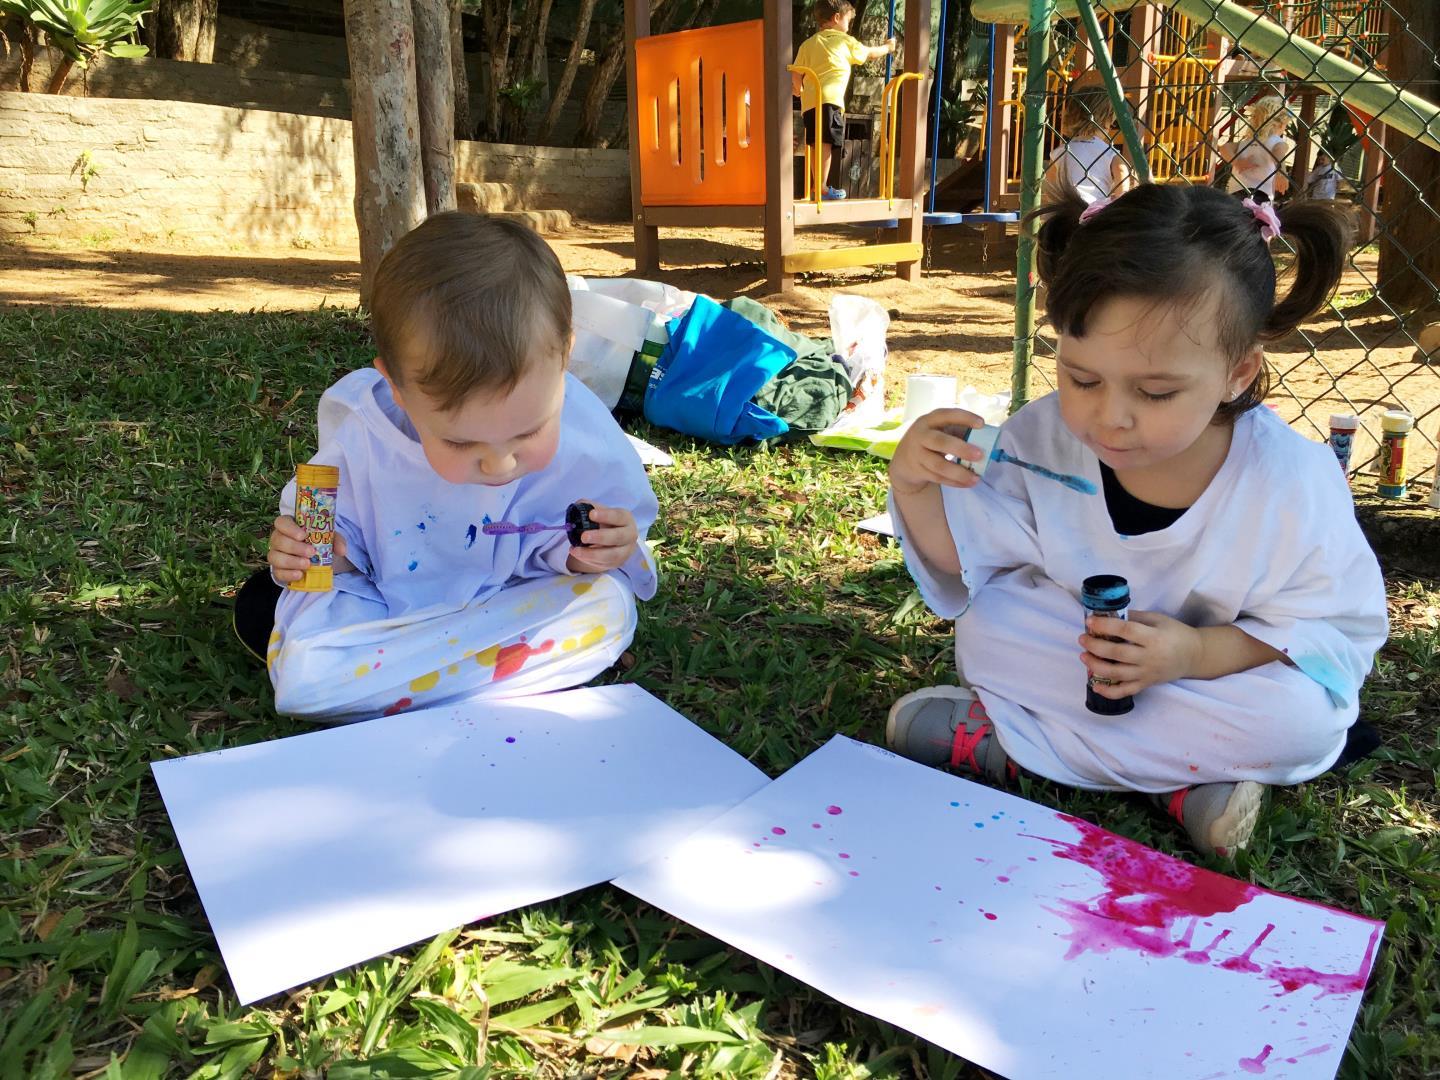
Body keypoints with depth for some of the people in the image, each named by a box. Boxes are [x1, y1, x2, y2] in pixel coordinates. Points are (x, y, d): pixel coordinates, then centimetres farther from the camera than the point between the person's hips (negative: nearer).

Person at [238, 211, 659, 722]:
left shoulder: (588, 444, -24)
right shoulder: (359, 431, -21)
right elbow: (338, 526, 2)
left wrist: (580, 554, -28)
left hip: (512, 610, 1)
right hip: (382, 602, -1)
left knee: (607, 605, -30)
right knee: (303, 674, -28)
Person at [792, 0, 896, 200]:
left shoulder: (808, 43, 20)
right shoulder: (845, 41, 12)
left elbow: (796, 73, 13)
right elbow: (869, 53, 26)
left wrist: (799, 89, 33)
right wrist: (887, 47, 45)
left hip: (809, 100, 5)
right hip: (830, 97, -5)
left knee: (814, 143, 9)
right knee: (827, 142, -10)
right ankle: (823, 186, -17)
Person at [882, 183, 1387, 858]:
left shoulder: (1292, 485, -24)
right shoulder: (1041, 439, -19)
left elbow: (1339, 631, -15)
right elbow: (965, 560, -11)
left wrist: (1201, 652, -32)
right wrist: (914, 487, -32)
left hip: (1218, 671, 0)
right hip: (1075, 652, 1)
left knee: (1301, 717, -32)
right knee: (986, 628, -23)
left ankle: (1004, 739, -21)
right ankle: (1182, 771, -18)